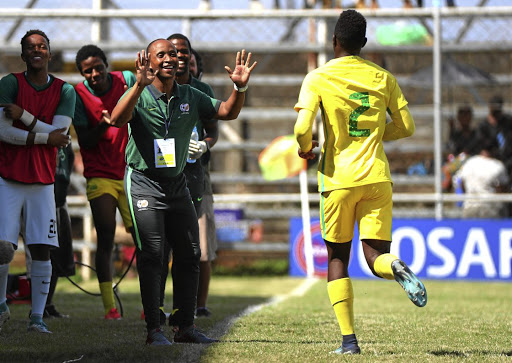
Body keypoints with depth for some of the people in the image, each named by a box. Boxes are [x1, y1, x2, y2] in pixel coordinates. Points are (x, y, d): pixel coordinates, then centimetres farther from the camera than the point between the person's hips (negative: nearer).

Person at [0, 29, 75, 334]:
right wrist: (46, 138, -14)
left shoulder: (64, 91, 5)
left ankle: (37, 316, -1)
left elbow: (60, 134, -9)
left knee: (42, 250, -5)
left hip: (42, 182, 2)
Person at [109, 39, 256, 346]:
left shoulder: (190, 97, 7)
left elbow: (228, 112, 12)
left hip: (177, 183, 6)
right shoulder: (139, 96, -10)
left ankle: (186, 327, 12)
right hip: (144, 181, -6)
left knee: (190, 254, 4)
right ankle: (154, 329, -7)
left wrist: (240, 88, -9)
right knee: (152, 255, -11)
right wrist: (140, 86, -43)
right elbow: (117, 120, -29)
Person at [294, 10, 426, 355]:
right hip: (377, 177, 2)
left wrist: (306, 149, 8)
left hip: (339, 179, -2)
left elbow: (302, 129, -14)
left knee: (337, 259, 10)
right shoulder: (382, 78, 7)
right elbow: (406, 126, 10)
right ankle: (396, 266, -34)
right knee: (376, 255, 4)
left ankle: (349, 339, 1)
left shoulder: (318, 79, -4)